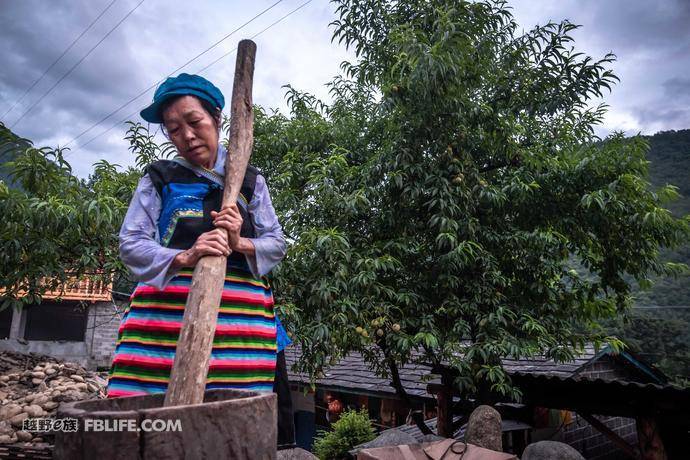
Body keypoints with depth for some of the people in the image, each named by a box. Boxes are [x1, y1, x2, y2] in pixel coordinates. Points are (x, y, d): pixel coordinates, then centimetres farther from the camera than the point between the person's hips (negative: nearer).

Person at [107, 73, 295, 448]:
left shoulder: (250, 181, 14)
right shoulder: (159, 179, 11)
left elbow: (277, 244, 11)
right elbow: (131, 244, 3)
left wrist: (241, 244, -11)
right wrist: (184, 257, -16)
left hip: (241, 313, 1)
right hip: (168, 307, 0)